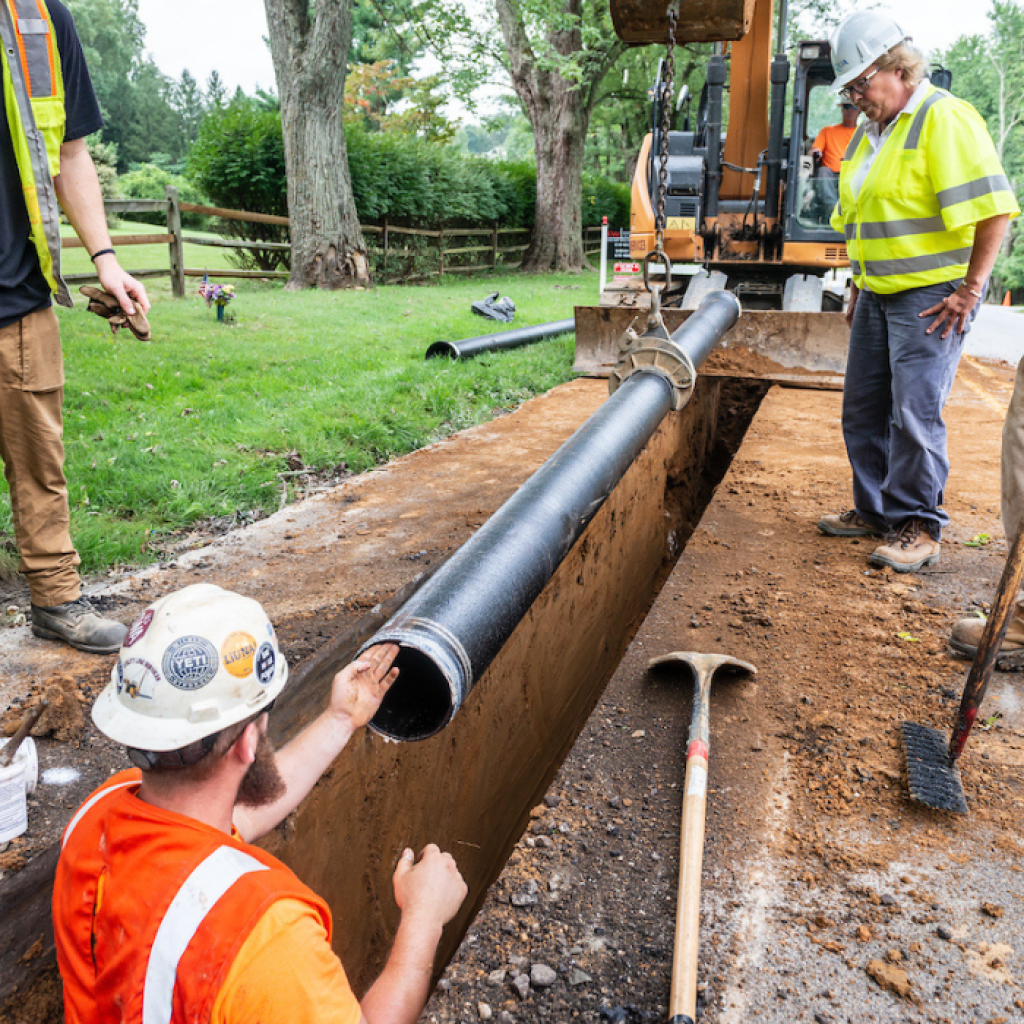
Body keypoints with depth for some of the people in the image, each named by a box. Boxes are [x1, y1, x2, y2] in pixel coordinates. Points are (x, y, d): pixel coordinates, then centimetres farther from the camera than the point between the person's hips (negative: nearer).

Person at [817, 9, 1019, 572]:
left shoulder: (943, 118, -11)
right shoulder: (869, 132, 16)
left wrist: (969, 290, -19)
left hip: (931, 295, -9)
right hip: (879, 294, 9)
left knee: (914, 413, -10)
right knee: (863, 408, 10)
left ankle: (918, 526, 2)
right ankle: (875, 511, 23)